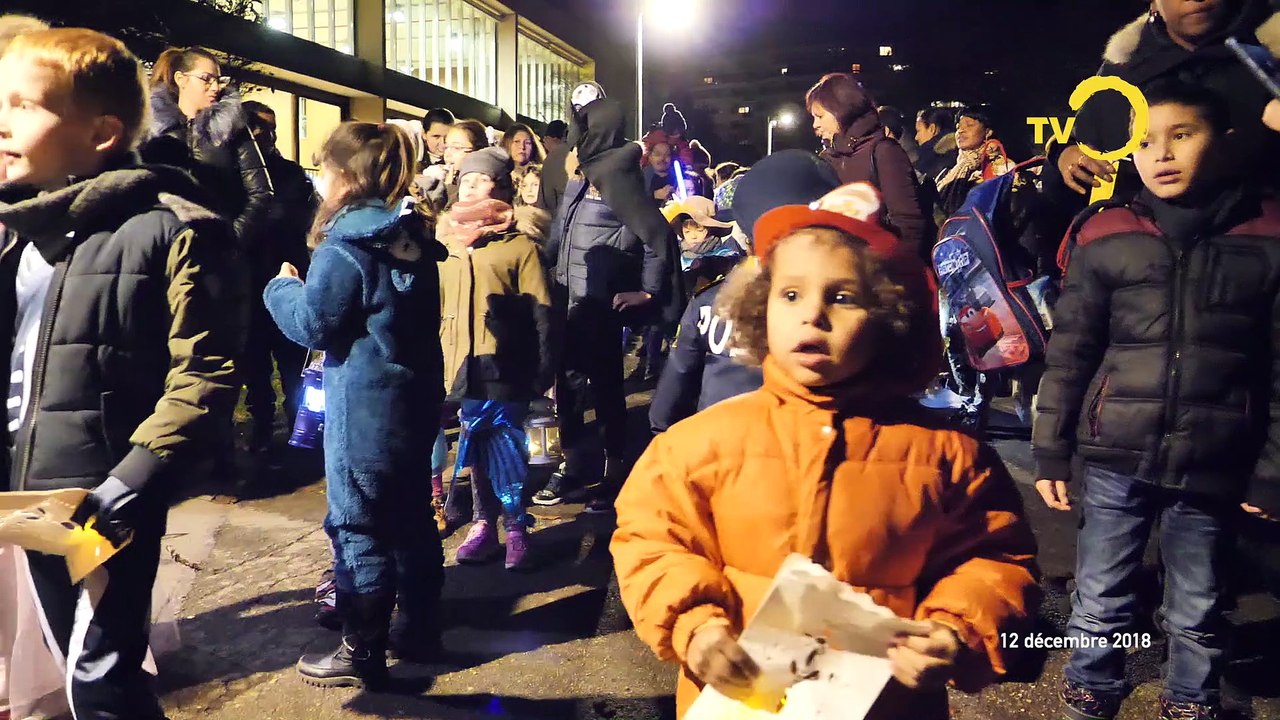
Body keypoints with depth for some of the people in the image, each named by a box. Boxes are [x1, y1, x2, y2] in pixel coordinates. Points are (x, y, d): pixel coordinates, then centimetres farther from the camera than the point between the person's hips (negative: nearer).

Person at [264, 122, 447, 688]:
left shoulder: (344, 248, -17)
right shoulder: (413, 238, 7)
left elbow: (310, 325, -15)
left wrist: (281, 287, 3)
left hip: (364, 410, -8)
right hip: (417, 401, 8)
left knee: (358, 526, 2)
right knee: (411, 517, 17)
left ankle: (362, 653, 13)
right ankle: (420, 630, 30)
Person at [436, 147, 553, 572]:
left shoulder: (520, 244, -2)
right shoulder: (445, 245, 14)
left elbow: (540, 312, -5)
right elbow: (434, 307, 18)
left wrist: (544, 369, -9)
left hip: (505, 366, -5)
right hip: (464, 365, 5)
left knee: (506, 446, -2)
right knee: (477, 446, 10)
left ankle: (515, 528, 10)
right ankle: (484, 524, 20)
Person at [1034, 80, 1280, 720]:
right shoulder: (1106, 237, 1)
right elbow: (1068, 353, 3)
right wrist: (1052, 451, 2)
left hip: (1214, 465, 0)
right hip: (1115, 456, 0)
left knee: (1197, 613, 13)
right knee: (1099, 601, 9)